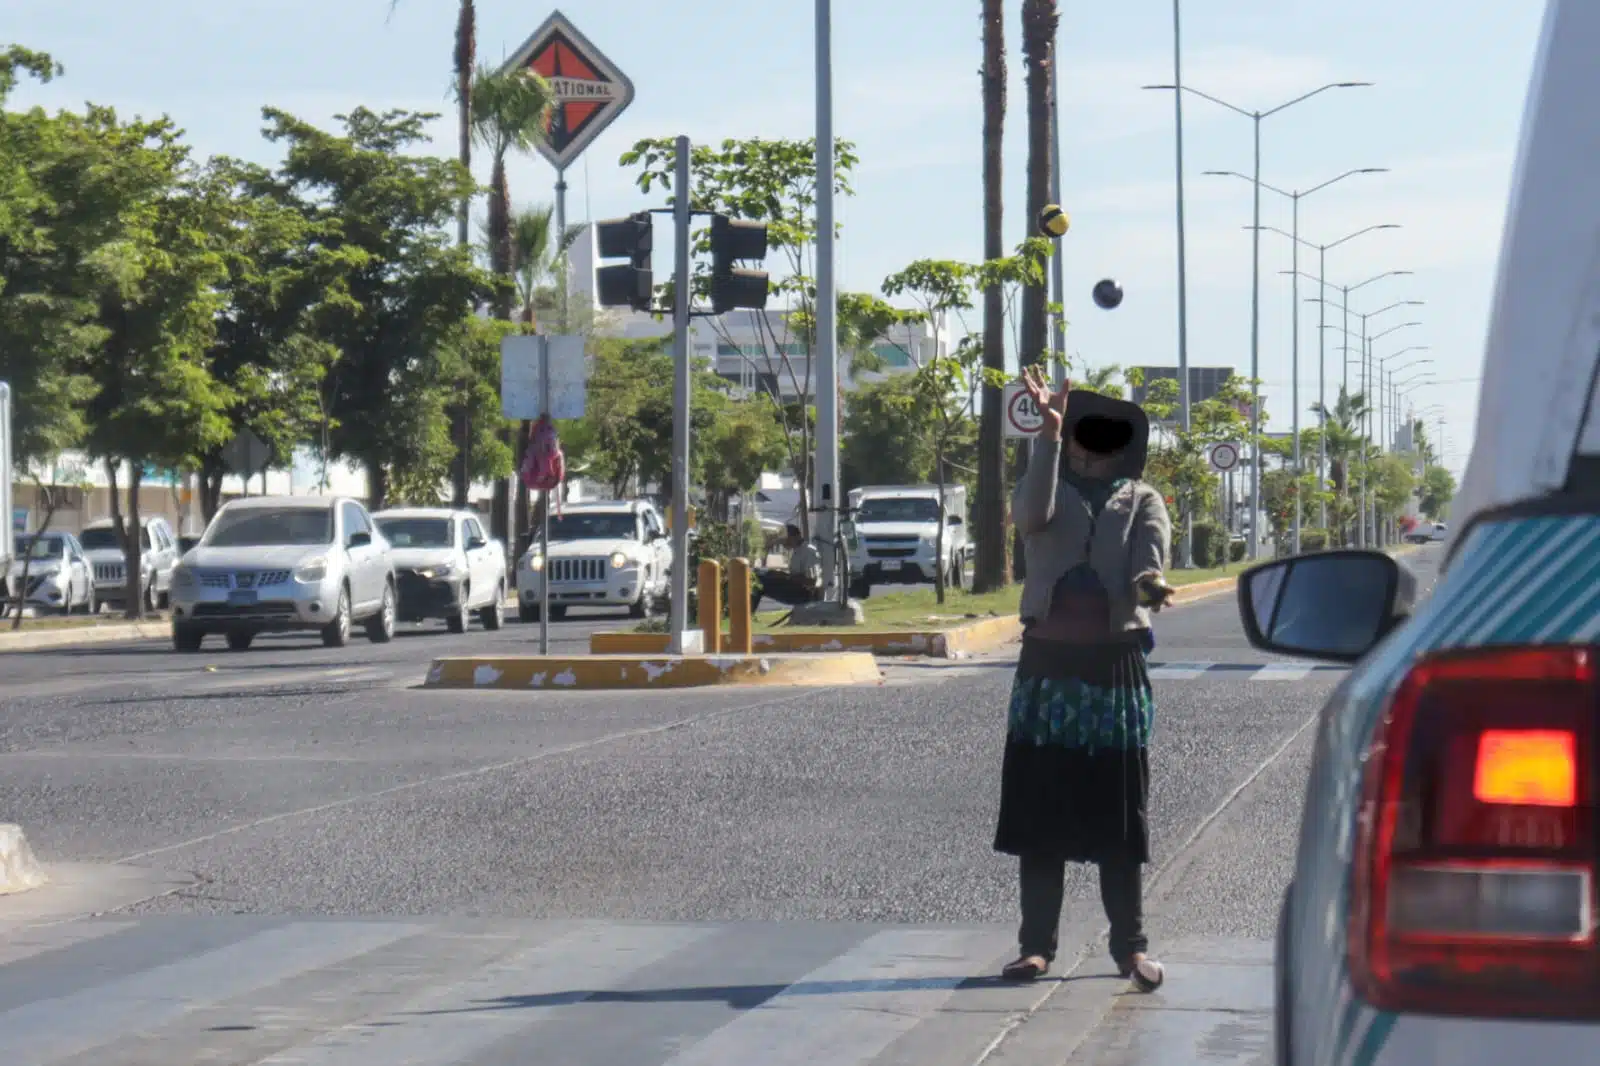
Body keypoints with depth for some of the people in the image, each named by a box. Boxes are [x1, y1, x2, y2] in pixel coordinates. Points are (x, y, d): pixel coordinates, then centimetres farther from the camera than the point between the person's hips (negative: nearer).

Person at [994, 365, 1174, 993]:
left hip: (1116, 663, -1)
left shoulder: (1141, 501, 8)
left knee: (1120, 817, 2)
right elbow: (1031, 516, -15)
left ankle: (1130, 946, 8)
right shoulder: (1050, 488, 9)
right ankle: (1037, 944, 7)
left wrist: (1150, 586, -34)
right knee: (1038, 812, 1)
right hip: (1047, 659, 1)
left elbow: (1151, 562, -9)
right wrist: (1049, 432, -23)